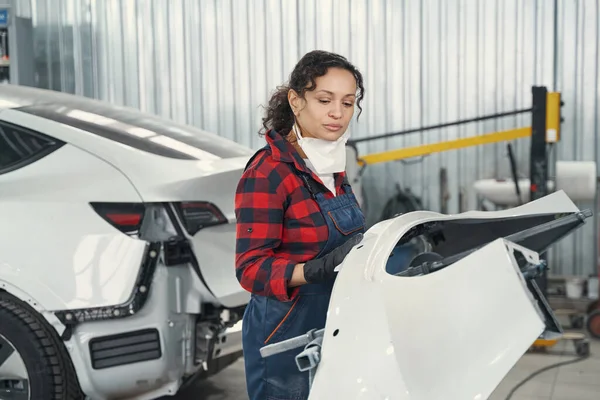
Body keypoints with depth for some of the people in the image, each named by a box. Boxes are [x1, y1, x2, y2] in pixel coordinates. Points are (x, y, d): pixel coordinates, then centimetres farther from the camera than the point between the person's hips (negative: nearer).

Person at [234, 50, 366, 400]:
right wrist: (319, 270, -33)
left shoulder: (333, 166, 6)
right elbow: (251, 268, -19)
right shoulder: (267, 173, -17)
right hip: (288, 336, -7)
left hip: (336, 329, 7)